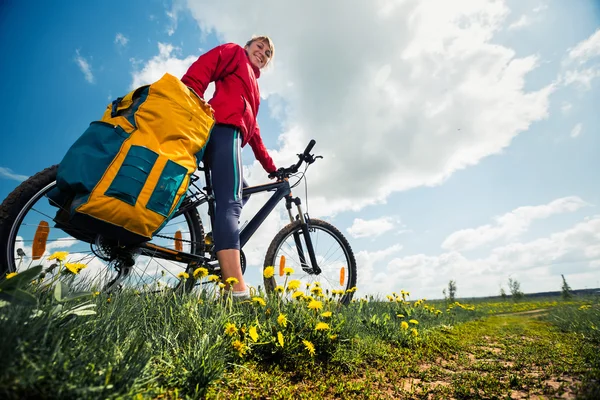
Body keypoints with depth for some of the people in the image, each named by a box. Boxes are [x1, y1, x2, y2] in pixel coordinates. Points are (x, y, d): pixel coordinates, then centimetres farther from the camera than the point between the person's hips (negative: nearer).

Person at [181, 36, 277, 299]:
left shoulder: (254, 88, 39)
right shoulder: (234, 52, 19)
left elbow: (253, 131, 31)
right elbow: (199, 72, -1)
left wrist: (272, 168, 25)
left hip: (233, 132, 10)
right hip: (222, 128, -10)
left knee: (230, 202, 4)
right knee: (230, 202, -24)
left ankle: (226, 288, 3)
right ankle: (238, 292, -33)